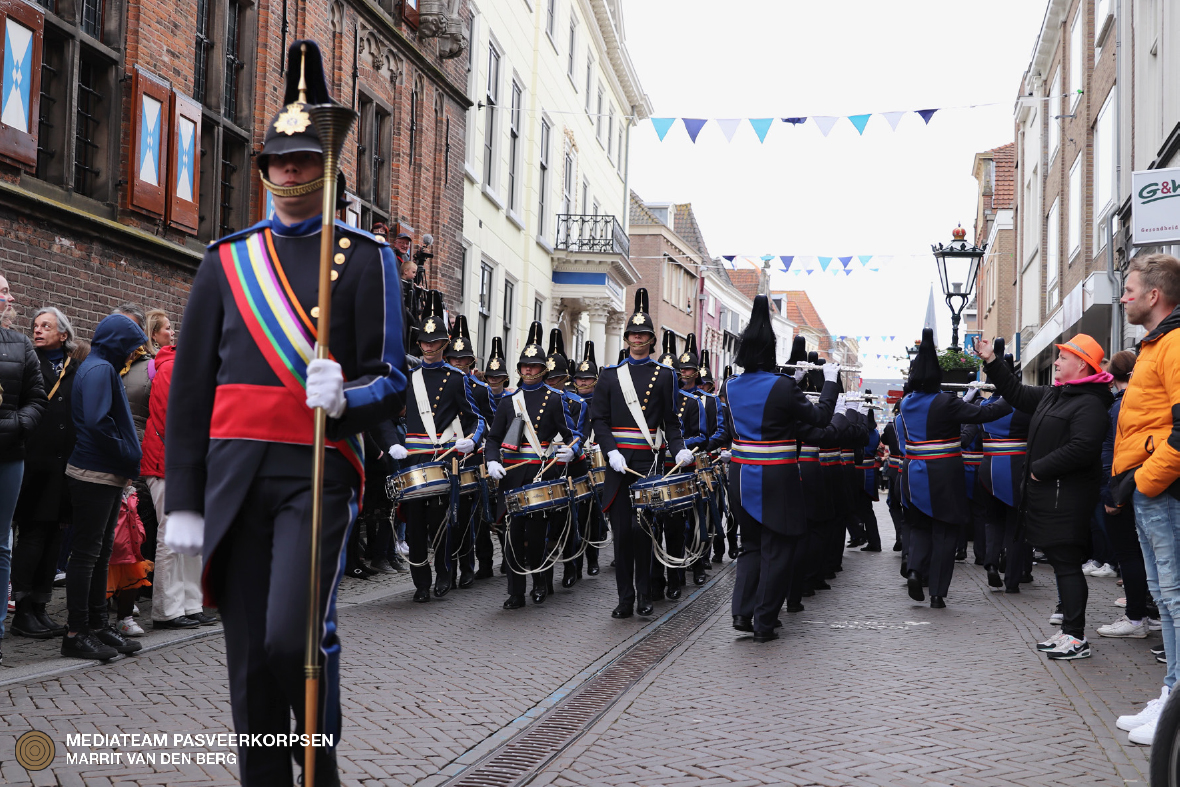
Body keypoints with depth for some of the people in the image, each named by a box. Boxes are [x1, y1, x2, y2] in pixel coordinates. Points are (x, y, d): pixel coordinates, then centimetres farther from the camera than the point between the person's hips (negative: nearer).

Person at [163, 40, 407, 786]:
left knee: (295, 635, -16)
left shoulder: (366, 259, 5)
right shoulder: (225, 261, 13)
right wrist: (184, 503, 6)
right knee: (250, 655, 4)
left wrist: (344, 398, -22)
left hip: (318, 472, -3)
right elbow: (190, 389, 11)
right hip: (237, 474, 3)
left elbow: (392, 383, 1)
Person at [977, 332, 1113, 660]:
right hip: (1046, 495, 10)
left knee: (1067, 565, -9)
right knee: (1061, 563, 14)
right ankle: (1069, 631, 21)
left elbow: (1082, 448, -26)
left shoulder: (1090, 403, -15)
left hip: (1067, 499, -10)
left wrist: (1041, 468, -17)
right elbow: (1017, 393, 29)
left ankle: (1077, 638, -5)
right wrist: (991, 361, 23)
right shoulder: (1052, 395, 17)